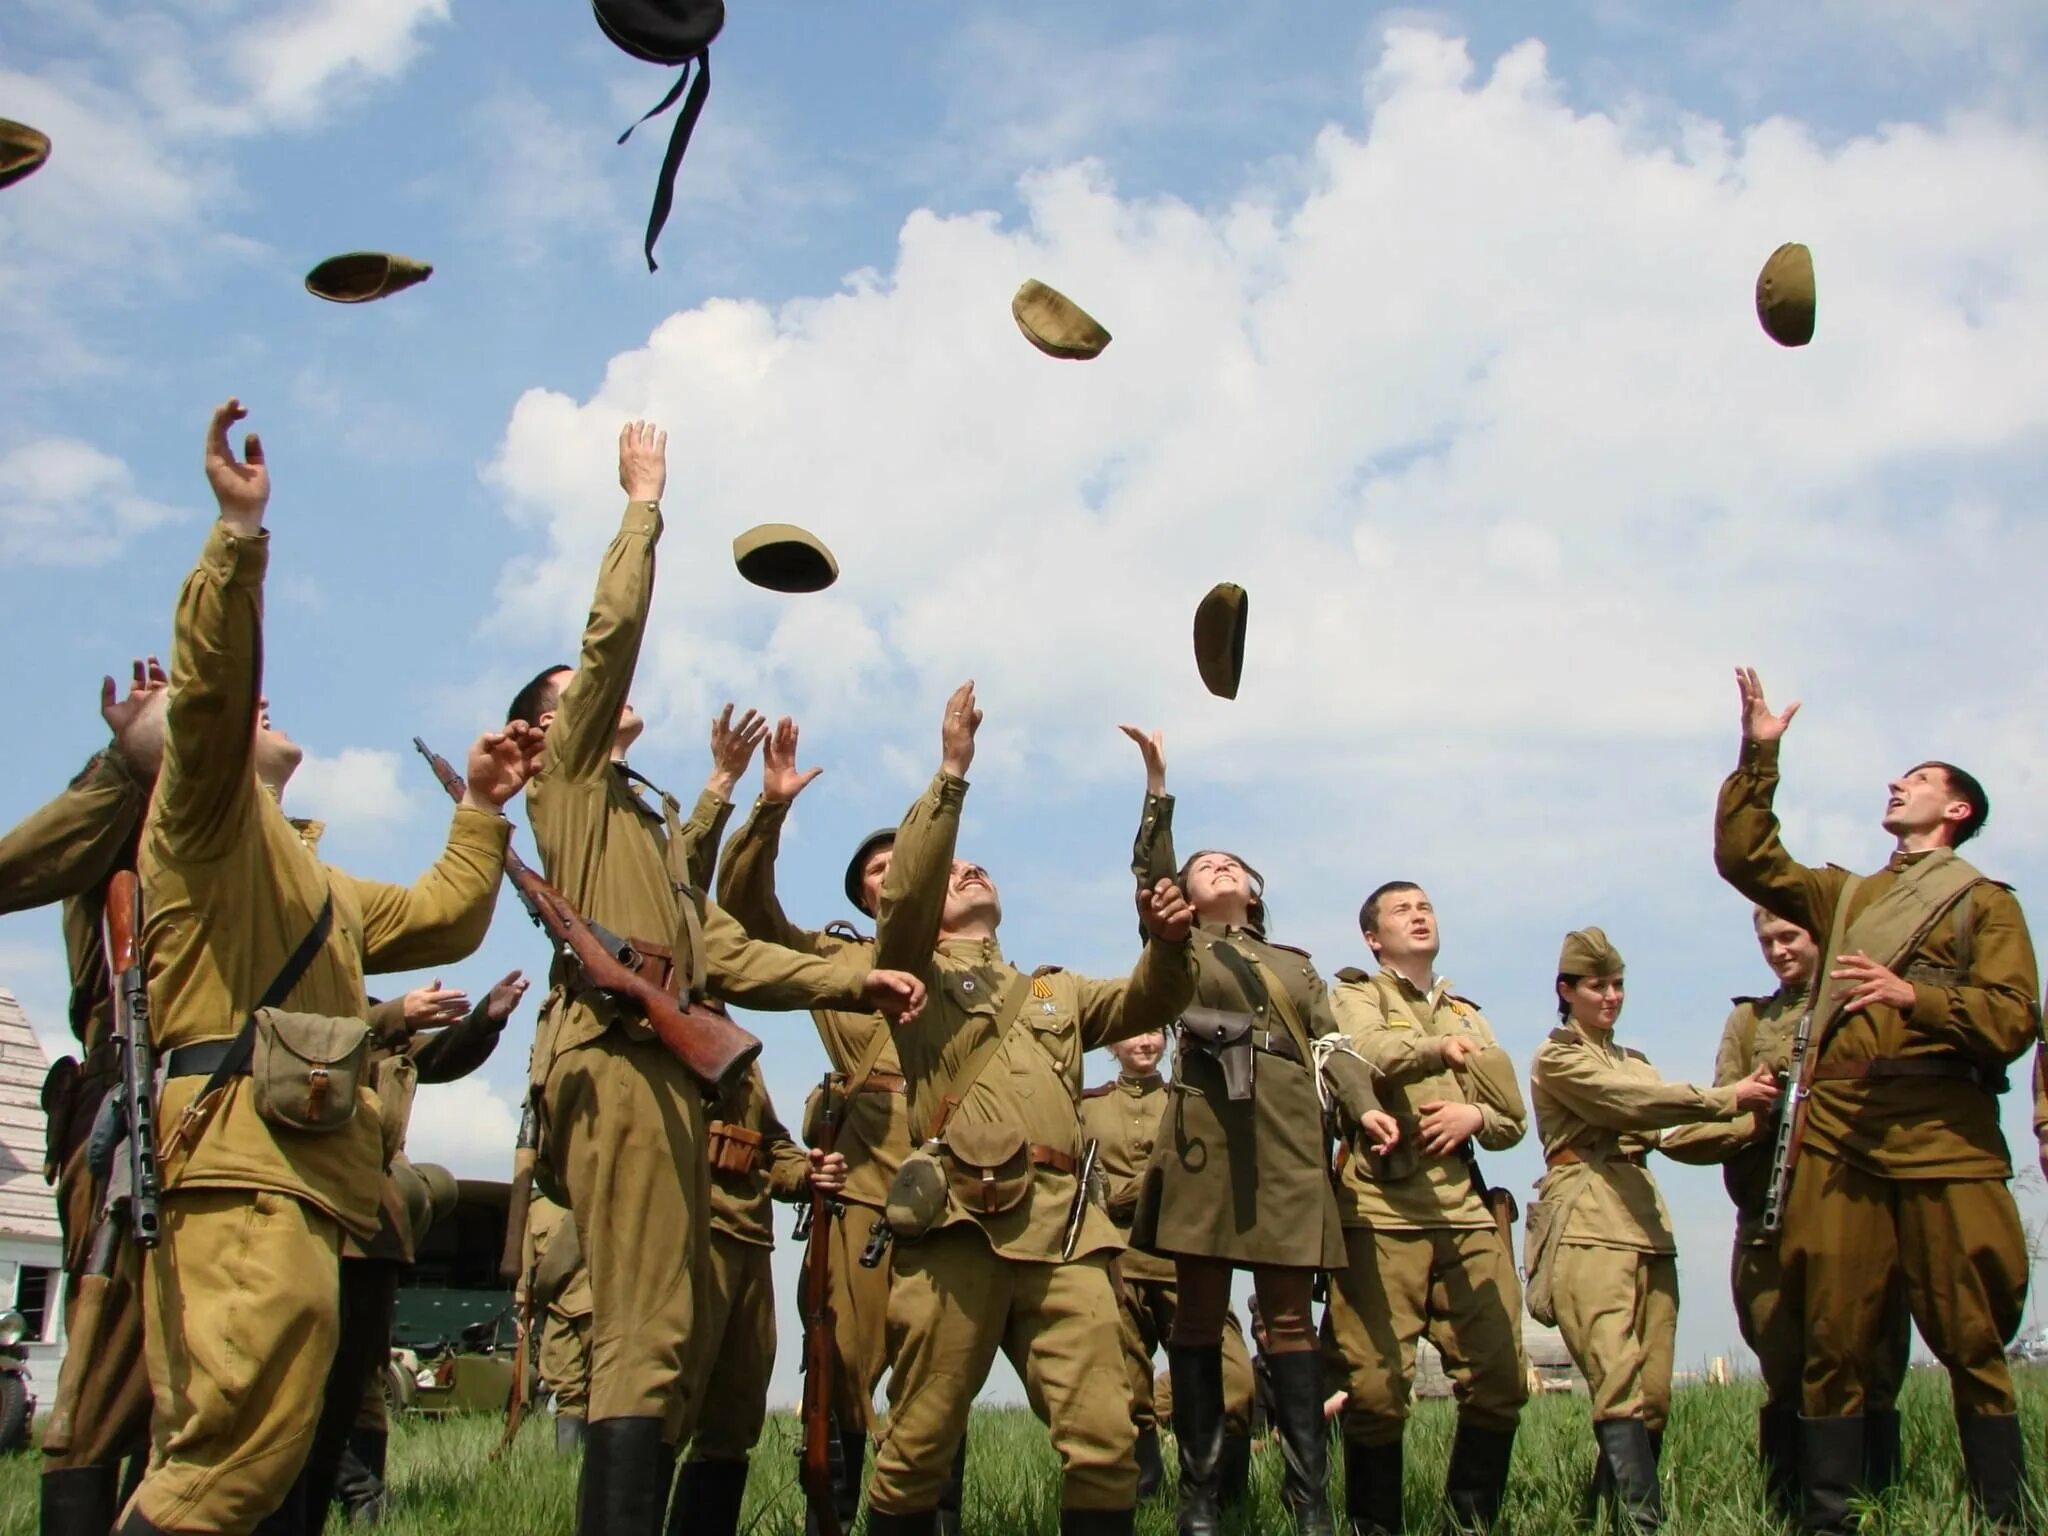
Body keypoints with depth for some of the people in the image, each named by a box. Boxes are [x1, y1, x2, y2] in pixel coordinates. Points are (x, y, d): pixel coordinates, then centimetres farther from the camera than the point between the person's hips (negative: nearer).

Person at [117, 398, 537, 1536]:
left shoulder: (316, 882, 35)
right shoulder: (205, 819, 8)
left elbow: (445, 917, 38)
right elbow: (209, 687, -12)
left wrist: (482, 808, 34)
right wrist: (240, 528, -18)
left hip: (311, 1172, 9)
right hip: (239, 1163, -9)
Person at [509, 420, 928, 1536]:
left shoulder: (650, 826, 32)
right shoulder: (568, 779, 9)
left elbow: (726, 955, 24)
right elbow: (612, 634, -3)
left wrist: (853, 982, 14)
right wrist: (644, 503, 7)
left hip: (665, 1068, 9)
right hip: (617, 1063, -9)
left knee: (661, 1341, 5)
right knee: (643, 1340, -17)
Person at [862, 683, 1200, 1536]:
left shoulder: (1056, 991, 31)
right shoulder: (915, 974, 17)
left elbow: (1148, 1003, 17)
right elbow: (903, 893, -2)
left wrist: (1165, 941, -5)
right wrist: (952, 772, -7)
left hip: (1062, 1227, 4)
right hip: (956, 1223, -3)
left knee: (1104, 1444, -7)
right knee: (917, 1452, -2)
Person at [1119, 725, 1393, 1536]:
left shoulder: (1297, 963, 24)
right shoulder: (1182, 948, 17)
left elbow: (1332, 1043, 13)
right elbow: (1149, 873, 1)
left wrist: (1364, 1104, -6)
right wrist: (1157, 784, -9)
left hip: (1290, 1137, 2)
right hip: (1206, 1130, -2)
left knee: (1290, 1313, -2)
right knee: (1199, 1310, -3)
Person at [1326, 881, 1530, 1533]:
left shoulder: (1469, 1016, 27)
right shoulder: (1356, 997, 10)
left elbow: (1514, 1119, 22)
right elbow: (1367, 1054, -15)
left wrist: (1475, 1115, -2)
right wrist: (1433, 1049, -36)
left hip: (1468, 1210, 5)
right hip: (1382, 1212, -5)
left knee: (1499, 1379, 0)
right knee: (1378, 1387, -8)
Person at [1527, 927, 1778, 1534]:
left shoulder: (1634, 1061, 27)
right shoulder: (1556, 1058, 5)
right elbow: (1626, 1102, -11)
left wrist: (1753, 1118, -3)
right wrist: (1724, 1098, -15)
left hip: (1648, 1227, 7)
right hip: (1588, 1228, -7)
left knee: (1655, 1392, 1)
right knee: (1619, 1383, -18)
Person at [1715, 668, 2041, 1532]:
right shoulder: (1845, 897, 25)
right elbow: (1744, 857, 17)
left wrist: (1913, 995, -15)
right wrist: (1759, 758, 11)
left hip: (1944, 1136, -4)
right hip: (1839, 1136, 4)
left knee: (1970, 1339, -3)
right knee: (1834, 1338, 1)